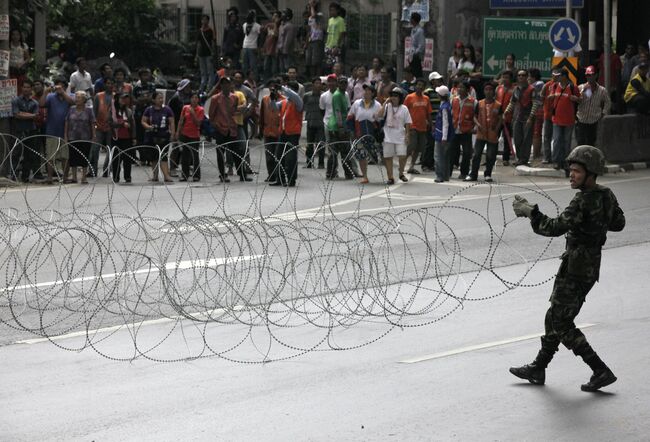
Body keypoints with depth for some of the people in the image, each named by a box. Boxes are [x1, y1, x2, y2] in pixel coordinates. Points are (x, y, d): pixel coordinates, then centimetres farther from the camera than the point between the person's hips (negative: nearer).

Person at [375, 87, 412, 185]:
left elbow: (407, 123, 7)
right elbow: (379, 115, -13)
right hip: (388, 137, 1)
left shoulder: (404, 109, 5)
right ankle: (390, 178, 9)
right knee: (388, 157, 1)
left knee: (402, 156, -8)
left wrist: (407, 135, -2)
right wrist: (385, 103, -11)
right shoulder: (387, 107, 4)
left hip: (400, 137, -1)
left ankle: (401, 173, 17)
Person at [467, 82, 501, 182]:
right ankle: (473, 174, 6)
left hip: (493, 135, -1)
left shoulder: (498, 105, 2)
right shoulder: (479, 104, 7)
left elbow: (500, 119, 4)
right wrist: (478, 124, -11)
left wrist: (497, 127, -12)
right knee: (476, 155, -1)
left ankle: (488, 174, 18)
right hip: (481, 134, 1)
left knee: (491, 156, 3)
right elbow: (475, 117, 8)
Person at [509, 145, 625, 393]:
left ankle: (601, 371, -3)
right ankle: (538, 369, 28)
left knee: (561, 324, -2)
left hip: (575, 270, -10)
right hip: (590, 267, 10)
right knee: (555, 317, 18)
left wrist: (529, 211, -22)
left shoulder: (583, 202, -23)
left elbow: (555, 228, -30)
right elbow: (619, 223, 21)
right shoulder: (606, 196, 5)